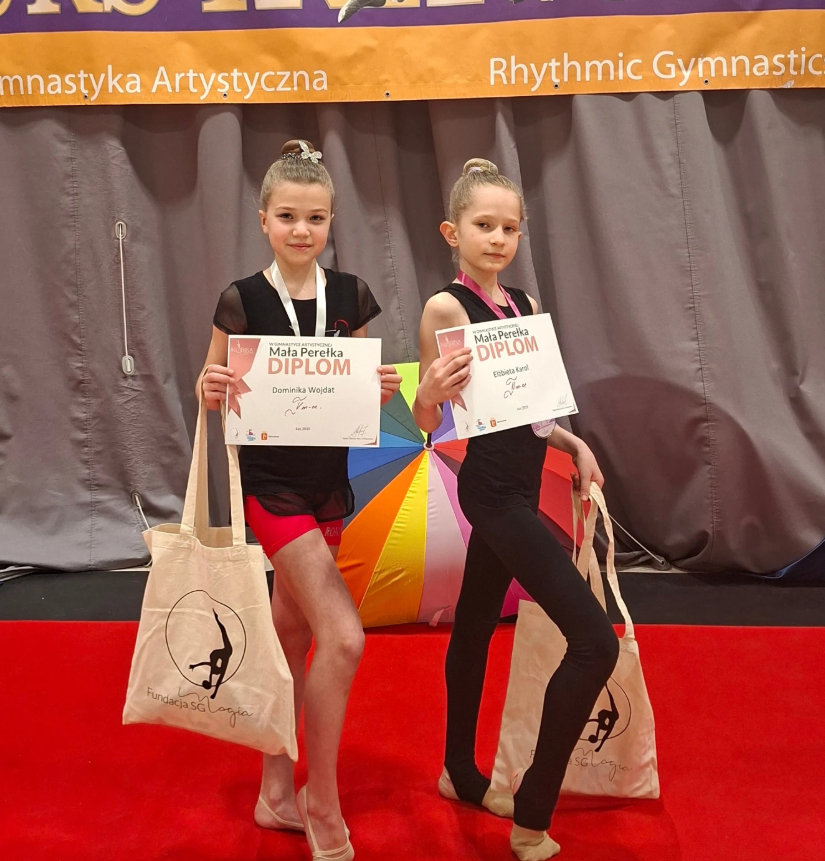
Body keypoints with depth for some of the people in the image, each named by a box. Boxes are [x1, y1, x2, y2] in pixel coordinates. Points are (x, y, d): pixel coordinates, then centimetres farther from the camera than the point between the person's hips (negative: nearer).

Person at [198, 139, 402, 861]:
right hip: (272, 483, -5)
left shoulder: (350, 295, 3)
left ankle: (277, 792, 32)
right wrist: (212, 388, -23)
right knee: (344, 638, -14)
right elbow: (215, 388, -1)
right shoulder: (243, 301, -9)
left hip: (329, 482, 5)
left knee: (291, 639, 16)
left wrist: (384, 389, -11)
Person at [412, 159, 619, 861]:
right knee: (596, 641, -12)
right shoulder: (446, 307, -12)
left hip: (515, 488, 8)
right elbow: (426, 424, -12)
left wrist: (573, 442, 6)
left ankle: (462, 774, 38)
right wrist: (431, 391, -33)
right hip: (492, 489, -8)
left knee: (477, 626, 20)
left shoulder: (524, 304, 10)